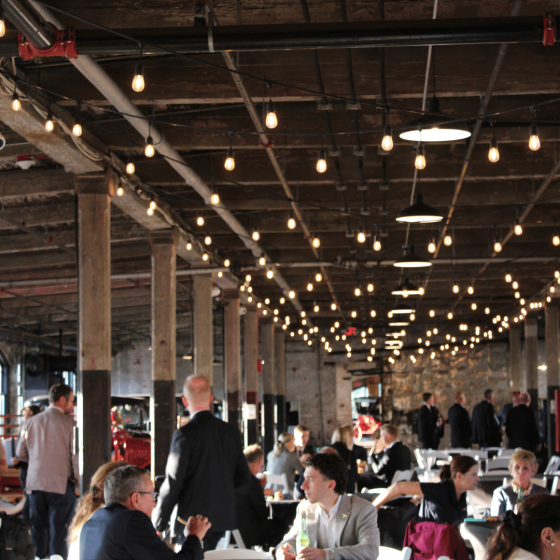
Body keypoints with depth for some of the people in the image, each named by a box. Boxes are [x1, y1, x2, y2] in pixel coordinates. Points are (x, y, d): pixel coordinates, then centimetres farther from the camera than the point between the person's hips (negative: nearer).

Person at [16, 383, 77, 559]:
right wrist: (76, 478, 5)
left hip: (35, 484, 4)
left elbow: (20, 453, 12)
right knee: (58, 531, 0)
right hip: (61, 484, -4)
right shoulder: (69, 423, -6)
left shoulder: (31, 422, 6)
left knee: (38, 528, 14)